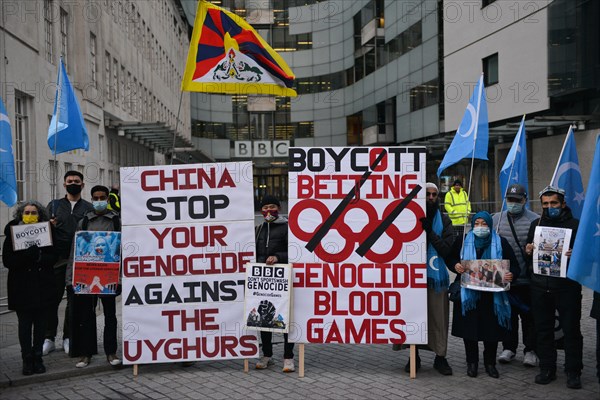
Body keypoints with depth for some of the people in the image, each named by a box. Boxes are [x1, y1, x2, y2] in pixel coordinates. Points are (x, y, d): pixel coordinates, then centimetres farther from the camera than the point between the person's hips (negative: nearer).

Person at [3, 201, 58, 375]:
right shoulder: (13, 234, 1)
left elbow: (53, 257, -1)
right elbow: (7, 261, -7)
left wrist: (39, 257, -19)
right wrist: (26, 255, -22)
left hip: (43, 285, 1)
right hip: (21, 287, -1)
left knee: (40, 323, 6)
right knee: (24, 323, 2)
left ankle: (37, 358, 17)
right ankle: (27, 359, 11)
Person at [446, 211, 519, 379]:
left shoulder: (501, 243, 3)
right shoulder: (462, 241, 5)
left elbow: (514, 266, 3)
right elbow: (450, 259, 11)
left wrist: (511, 274, -19)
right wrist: (455, 266, -11)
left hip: (492, 295, 0)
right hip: (468, 294, 0)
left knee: (492, 328, 4)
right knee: (469, 328, 4)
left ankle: (490, 363, 22)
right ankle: (472, 363, 19)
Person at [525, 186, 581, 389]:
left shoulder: (575, 224, 0)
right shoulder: (536, 224, 13)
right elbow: (528, 255, 18)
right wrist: (527, 251, -4)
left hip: (567, 286, -4)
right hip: (540, 286, 4)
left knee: (571, 329, 3)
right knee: (543, 329, 11)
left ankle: (573, 372, 15)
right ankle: (547, 368, 23)